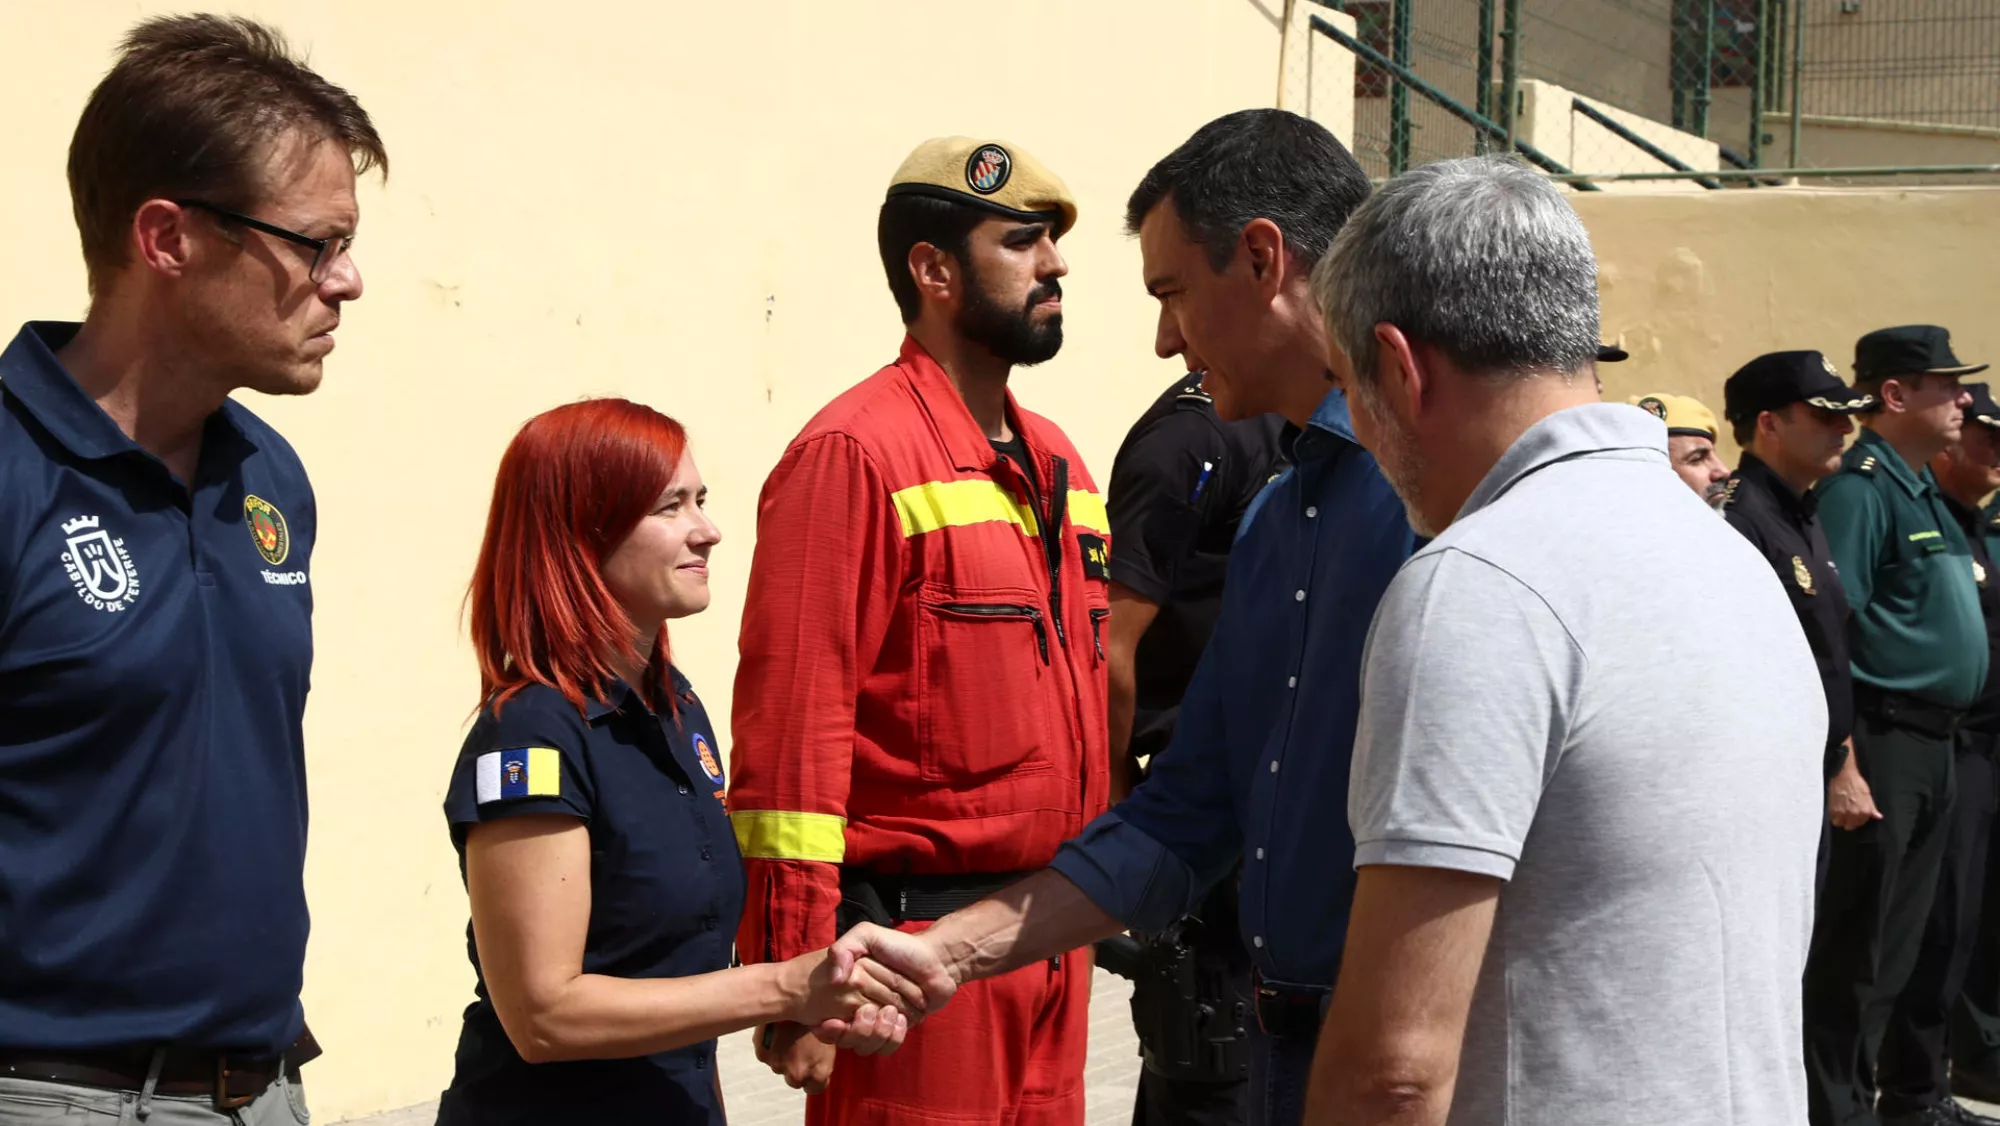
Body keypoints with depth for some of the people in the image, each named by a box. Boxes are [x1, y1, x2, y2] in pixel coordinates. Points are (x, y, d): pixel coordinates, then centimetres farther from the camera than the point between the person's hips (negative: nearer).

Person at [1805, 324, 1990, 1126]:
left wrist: (1943, 735, 16)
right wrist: (1842, 756, -22)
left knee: (1899, 940, 15)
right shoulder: (1859, 488, -13)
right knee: (1857, 941, -3)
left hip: (1934, 743, 9)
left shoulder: (1923, 488, 16)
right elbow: (1829, 630, -19)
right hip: (1883, 741, -9)